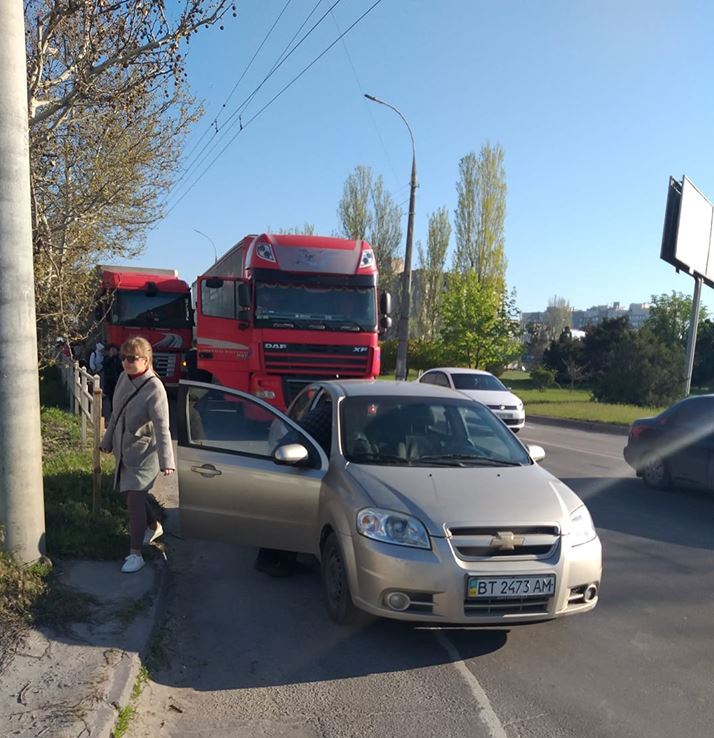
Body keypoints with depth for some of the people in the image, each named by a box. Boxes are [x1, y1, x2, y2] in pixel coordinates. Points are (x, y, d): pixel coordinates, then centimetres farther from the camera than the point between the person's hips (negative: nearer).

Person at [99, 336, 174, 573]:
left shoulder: (154, 389, -23)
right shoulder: (124, 378, -1)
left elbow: (162, 428, -25)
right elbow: (116, 413, 12)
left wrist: (166, 461, -29)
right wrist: (108, 441, 20)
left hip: (144, 452, -8)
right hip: (124, 450, 8)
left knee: (135, 500, -8)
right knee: (132, 496, 19)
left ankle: (135, 554, 2)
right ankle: (154, 527, 43)